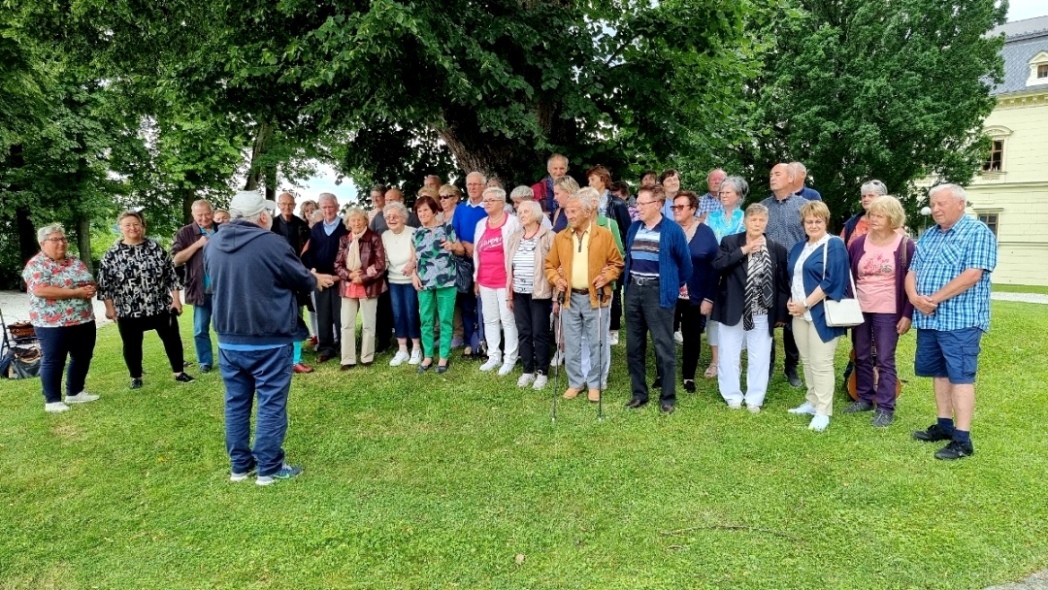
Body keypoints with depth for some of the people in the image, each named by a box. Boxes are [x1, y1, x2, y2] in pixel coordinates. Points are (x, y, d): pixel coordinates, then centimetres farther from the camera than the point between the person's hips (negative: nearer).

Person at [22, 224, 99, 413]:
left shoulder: (76, 261, 12)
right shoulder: (36, 265, -10)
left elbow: (91, 282, 16)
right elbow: (40, 291, -23)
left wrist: (91, 289, -10)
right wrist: (76, 292, -23)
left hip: (83, 320, 7)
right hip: (53, 323, -7)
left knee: (83, 357, 13)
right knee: (53, 361, 1)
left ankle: (75, 392, 28)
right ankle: (52, 401, 10)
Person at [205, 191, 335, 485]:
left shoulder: (214, 244, 4)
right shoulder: (271, 243, -17)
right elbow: (302, 279, -5)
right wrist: (317, 280, 20)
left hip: (228, 340, 6)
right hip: (268, 341, -6)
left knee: (236, 403, 15)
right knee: (271, 404, 4)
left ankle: (240, 465, 24)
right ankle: (269, 468, 11)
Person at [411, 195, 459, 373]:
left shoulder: (447, 228, 1)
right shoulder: (417, 233, 11)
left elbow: (461, 250, 6)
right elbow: (414, 257, 16)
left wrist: (453, 246, -15)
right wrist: (413, 274, 1)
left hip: (446, 281, -3)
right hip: (424, 283, 3)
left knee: (445, 320, 3)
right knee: (426, 321, 8)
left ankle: (444, 356, 11)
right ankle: (428, 356, 18)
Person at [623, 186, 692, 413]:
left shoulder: (672, 230, -7)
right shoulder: (634, 228, 9)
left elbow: (684, 261, 1)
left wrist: (677, 285, 11)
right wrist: (628, 282, 16)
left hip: (658, 292, -6)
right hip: (633, 290, 6)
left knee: (663, 346, -2)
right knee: (634, 345, 9)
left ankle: (668, 397, 7)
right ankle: (639, 393, 20)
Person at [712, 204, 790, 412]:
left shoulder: (776, 249, 3)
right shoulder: (730, 242, -1)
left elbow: (782, 283, 4)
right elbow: (718, 265, -17)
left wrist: (781, 314, 1)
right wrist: (744, 250, -18)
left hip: (762, 314, 1)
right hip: (732, 310, -1)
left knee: (760, 358, 7)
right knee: (729, 355, 8)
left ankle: (754, 398, 21)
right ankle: (732, 395, 23)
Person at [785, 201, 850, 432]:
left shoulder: (834, 245, -7)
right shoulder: (798, 248, 16)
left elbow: (831, 281, -16)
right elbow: (791, 278, 19)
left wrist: (805, 304, -16)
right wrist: (791, 301, 1)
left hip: (822, 313, -7)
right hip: (800, 313, 7)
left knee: (821, 363, -5)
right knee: (807, 360, 13)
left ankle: (823, 412, 1)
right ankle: (812, 401, 24)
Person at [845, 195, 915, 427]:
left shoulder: (905, 245, -6)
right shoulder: (859, 243, 4)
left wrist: (907, 314, -9)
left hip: (888, 312, -4)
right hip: (860, 310, 4)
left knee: (885, 360, 0)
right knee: (861, 357, 12)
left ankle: (885, 407, 8)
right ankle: (865, 398, 26)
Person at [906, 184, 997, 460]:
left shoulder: (978, 232, -7)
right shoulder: (928, 235, 16)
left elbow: (972, 275, -18)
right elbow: (912, 272, 11)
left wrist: (934, 298, -17)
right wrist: (915, 298, -9)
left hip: (960, 319, -7)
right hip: (928, 319, 8)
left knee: (960, 375, -6)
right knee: (940, 373, 14)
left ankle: (962, 440, -3)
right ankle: (944, 425, 25)